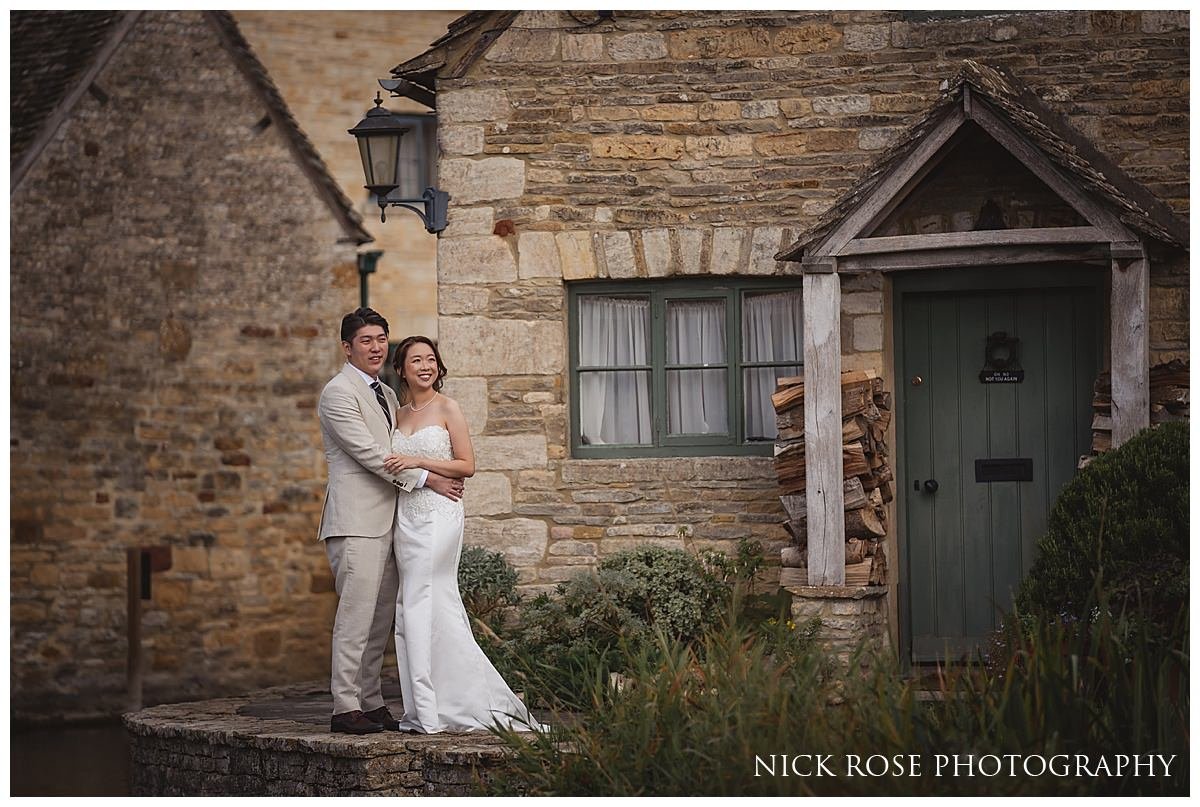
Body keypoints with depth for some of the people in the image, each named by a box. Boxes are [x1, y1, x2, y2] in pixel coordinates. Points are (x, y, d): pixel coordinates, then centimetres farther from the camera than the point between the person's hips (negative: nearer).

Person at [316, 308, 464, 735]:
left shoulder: (387, 395, 20)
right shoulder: (338, 393, -8)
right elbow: (369, 454, -14)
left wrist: (444, 474, 10)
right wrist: (426, 479, -12)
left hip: (386, 520, 9)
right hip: (356, 520, -9)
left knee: (381, 619, 9)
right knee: (356, 614, -11)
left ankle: (372, 703, 13)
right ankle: (345, 708, -10)